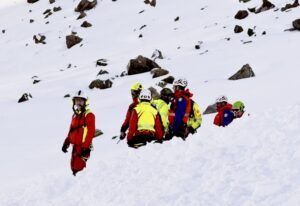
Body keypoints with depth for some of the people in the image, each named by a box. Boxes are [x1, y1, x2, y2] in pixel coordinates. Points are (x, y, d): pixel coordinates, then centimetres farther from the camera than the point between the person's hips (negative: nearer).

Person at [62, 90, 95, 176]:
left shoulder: (89, 115, -6)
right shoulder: (75, 116, 19)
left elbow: (90, 132, -13)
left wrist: (86, 147, -19)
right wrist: (66, 143, 19)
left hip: (83, 147, -8)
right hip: (75, 146, 8)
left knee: (78, 168, -16)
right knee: (74, 167, 7)